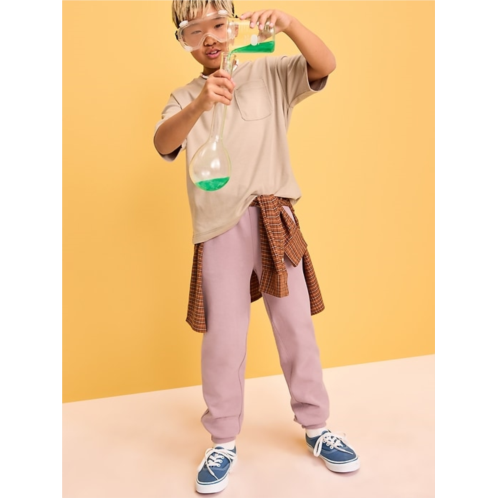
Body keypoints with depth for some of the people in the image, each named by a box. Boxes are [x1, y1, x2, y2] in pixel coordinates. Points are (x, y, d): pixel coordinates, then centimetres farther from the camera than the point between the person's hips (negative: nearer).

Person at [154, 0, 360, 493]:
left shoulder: (270, 73, 8)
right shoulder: (184, 98, 11)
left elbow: (324, 65, -7)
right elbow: (163, 144, -9)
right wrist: (199, 105, -28)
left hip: (275, 221, 0)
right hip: (219, 228, 1)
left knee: (296, 326, 9)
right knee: (222, 339, 3)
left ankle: (315, 426, 29)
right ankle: (223, 442, 23)